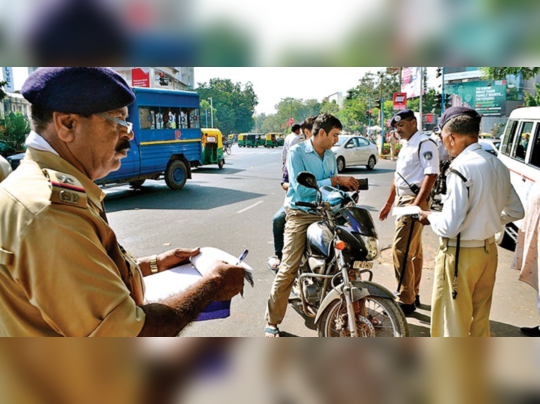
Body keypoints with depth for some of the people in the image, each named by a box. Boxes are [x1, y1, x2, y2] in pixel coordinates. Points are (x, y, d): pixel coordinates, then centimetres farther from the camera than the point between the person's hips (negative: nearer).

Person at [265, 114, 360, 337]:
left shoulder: (330, 156, 13)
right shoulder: (297, 152, -7)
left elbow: (332, 186, 16)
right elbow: (301, 189, -19)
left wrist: (347, 185, -5)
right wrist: (335, 180, -20)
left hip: (326, 215, 6)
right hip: (301, 216, -6)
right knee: (289, 269, -10)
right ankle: (272, 322, 4)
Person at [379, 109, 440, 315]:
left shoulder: (425, 144, -11)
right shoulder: (405, 146, 19)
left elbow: (431, 175, -20)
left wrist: (416, 205, -25)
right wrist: (389, 203, 24)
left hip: (414, 201, -10)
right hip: (402, 200, 10)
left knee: (401, 250, -12)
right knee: (413, 250, 15)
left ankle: (406, 300, -3)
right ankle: (414, 294, 25)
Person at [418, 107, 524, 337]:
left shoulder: (462, 168, -22)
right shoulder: (498, 165, 3)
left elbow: (449, 227, -23)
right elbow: (516, 212, 13)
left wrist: (429, 218, -5)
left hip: (461, 254, -8)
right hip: (489, 250, 8)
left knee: (453, 322, 8)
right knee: (480, 317, 23)